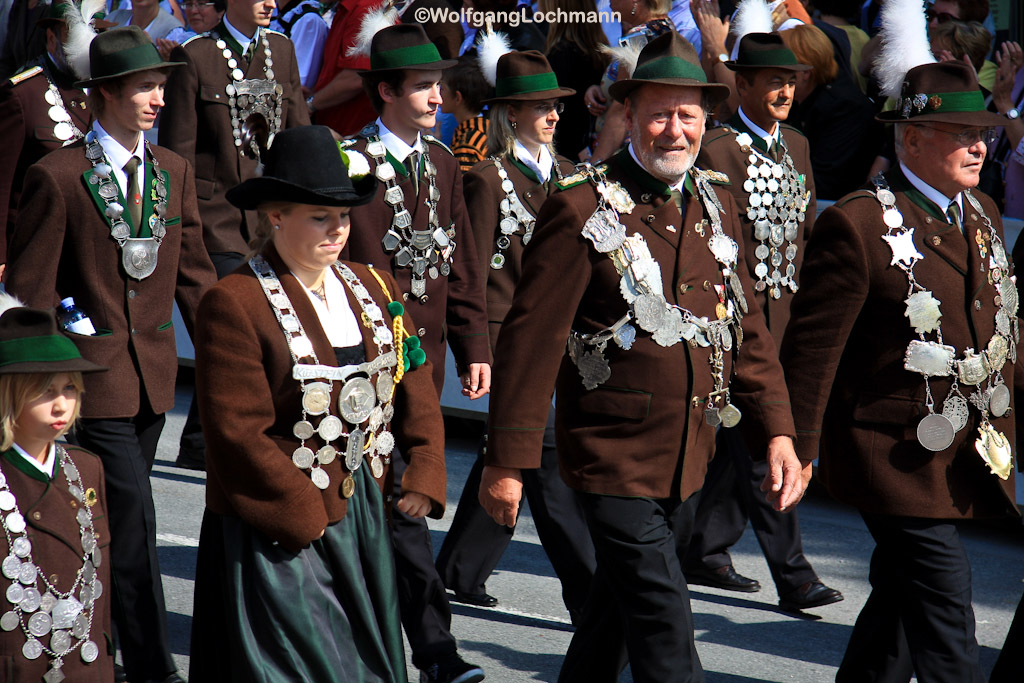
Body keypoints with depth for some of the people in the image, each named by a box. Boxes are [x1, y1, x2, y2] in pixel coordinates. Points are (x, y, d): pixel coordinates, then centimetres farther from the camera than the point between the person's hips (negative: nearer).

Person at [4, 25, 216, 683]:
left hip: (154, 371, 6)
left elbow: (194, 275, 13)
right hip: (94, 370, -6)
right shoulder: (58, 177, -10)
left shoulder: (174, 171, 8)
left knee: (113, 519, 14)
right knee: (133, 518, -8)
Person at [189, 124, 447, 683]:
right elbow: (238, 434, -16)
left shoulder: (375, 291, 9)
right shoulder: (233, 304, -13)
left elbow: (416, 394, 12)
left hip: (363, 526, 7)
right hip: (275, 539, -6)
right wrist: (305, 517, -15)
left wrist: (424, 477, -2)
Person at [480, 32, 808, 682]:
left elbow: (747, 327, 12)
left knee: (621, 604, 20)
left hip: (690, 457, 6)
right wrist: (507, 461, -13)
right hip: (615, 455, -6)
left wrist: (780, 432, 3)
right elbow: (530, 338, -12)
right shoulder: (581, 210, -12)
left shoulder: (716, 204, 8)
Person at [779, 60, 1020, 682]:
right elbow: (813, 348, -12)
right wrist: (799, 451, -10)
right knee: (944, 612, -11)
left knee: (900, 604, 19)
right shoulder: (858, 225, -14)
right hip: (901, 461, -8)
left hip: (972, 462, 8)